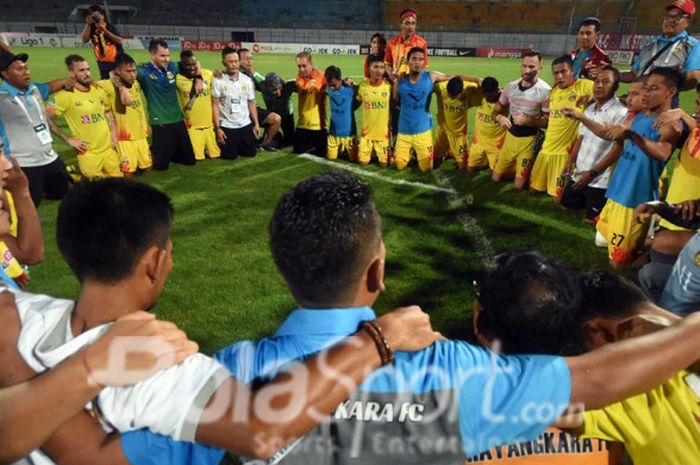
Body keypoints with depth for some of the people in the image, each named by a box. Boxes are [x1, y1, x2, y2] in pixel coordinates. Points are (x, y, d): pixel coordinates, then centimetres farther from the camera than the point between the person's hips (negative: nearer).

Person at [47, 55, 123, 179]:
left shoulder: (99, 90, 6)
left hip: (109, 149, 5)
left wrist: (114, 132, 7)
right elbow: (47, 118, -12)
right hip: (88, 153, -5)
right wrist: (68, 139, -12)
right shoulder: (65, 95, -12)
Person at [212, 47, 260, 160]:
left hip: (246, 124, 4)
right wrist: (217, 128, -11)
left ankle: (239, 146, 38)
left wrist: (256, 123, 5)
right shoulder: (218, 81, -9)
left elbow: (251, 103, 8)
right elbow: (215, 105, -7)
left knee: (251, 153, 7)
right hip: (227, 126, -3)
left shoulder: (247, 80, 2)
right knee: (230, 156, -1)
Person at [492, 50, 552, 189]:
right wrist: (500, 118, -14)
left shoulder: (545, 91, -16)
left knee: (518, 185, -3)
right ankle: (516, 167, 38)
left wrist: (528, 121, -26)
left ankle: (525, 170, 30)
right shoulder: (511, 87, -1)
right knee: (496, 177, 11)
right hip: (510, 136, 5)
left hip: (529, 140, -5)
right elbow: (497, 110, 9)